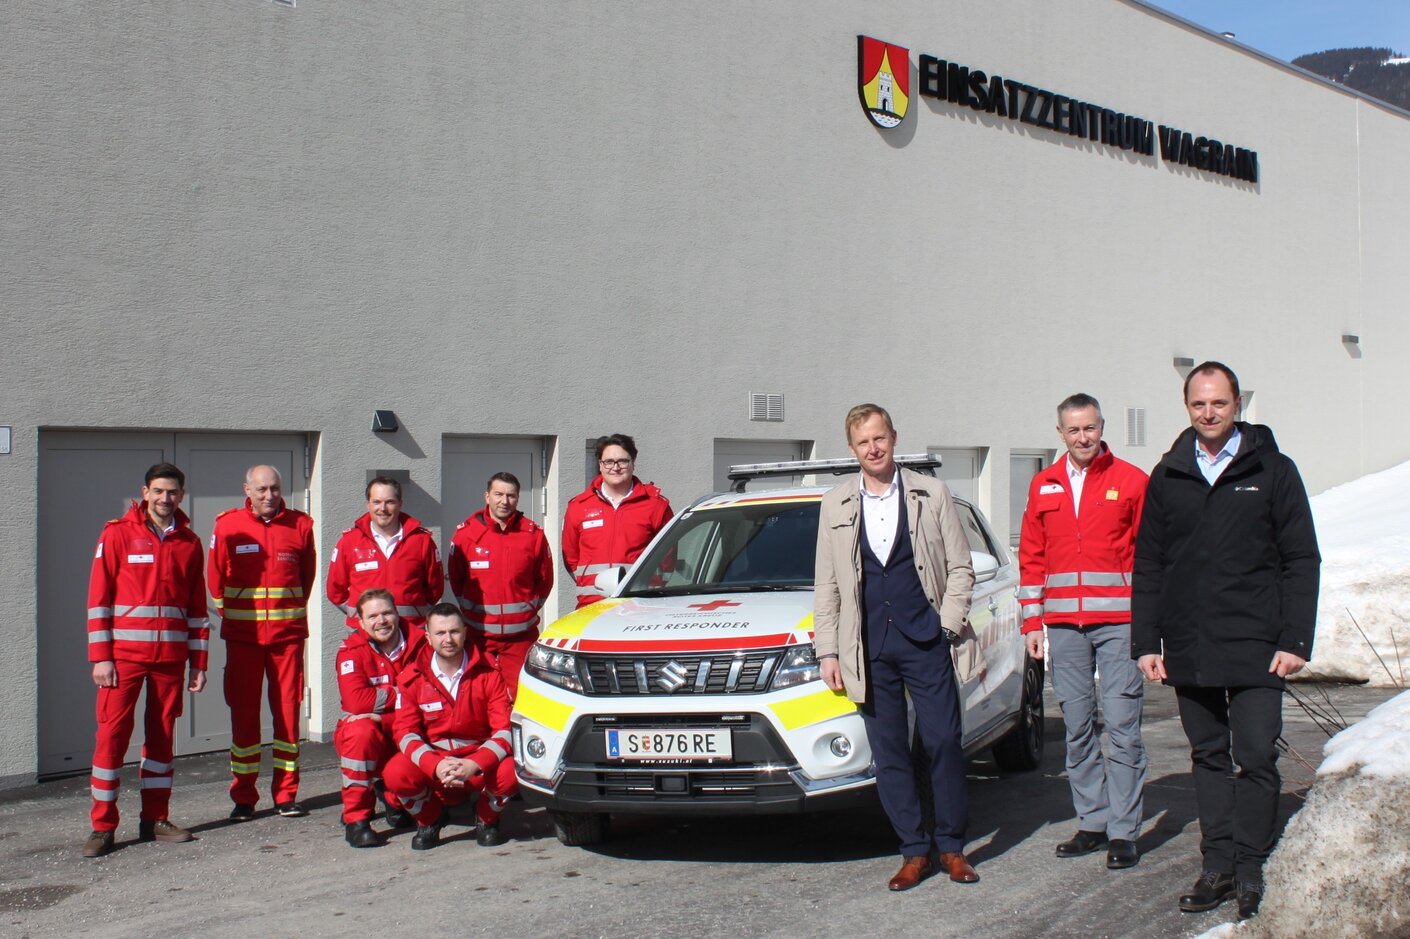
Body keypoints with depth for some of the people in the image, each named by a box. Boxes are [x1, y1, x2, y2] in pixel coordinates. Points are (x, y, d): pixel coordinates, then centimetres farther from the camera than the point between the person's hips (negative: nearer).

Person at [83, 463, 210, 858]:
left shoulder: (189, 542, 9)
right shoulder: (118, 534, 0)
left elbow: (197, 606, 12)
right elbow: (99, 598, -3)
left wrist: (198, 661, 9)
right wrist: (101, 657, -8)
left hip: (170, 655, 3)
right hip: (125, 654, -3)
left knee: (162, 735, 8)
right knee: (112, 732, -5)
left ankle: (155, 819, 16)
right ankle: (102, 825, 1)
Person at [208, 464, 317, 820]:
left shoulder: (300, 525, 2)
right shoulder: (228, 525, -1)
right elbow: (215, 577, 10)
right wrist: (228, 612, 13)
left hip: (288, 632, 1)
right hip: (243, 634, -1)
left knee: (288, 710, 3)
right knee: (244, 712, 3)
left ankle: (286, 794, 12)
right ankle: (243, 798, 11)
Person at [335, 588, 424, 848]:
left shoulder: (419, 643, -7)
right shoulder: (352, 649, -11)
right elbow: (356, 700, -26)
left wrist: (382, 716, -27)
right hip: (369, 738, -2)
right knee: (362, 731, -34)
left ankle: (397, 799, 8)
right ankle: (356, 818, -22)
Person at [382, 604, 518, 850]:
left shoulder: (488, 673, -7)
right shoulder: (412, 677, -4)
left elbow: (505, 729, -11)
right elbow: (405, 731, -9)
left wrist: (474, 765, -29)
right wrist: (436, 766, -28)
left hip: (479, 762, -1)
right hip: (431, 758, 1)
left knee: (509, 772, -33)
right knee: (395, 774, -30)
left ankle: (487, 820, 4)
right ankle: (428, 820, 5)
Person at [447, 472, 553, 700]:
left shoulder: (533, 534, 1)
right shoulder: (466, 532, 0)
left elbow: (545, 578, 12)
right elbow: (455, 578, 12)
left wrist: (530, 607, 7)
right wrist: (469, 608, 9)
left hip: (520, 634, 0)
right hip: (478, 633, 0)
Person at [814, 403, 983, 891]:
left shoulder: (931, 494, 4)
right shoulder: (835, 504, 10)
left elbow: (961, 567, 6)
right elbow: (827, 585, 10)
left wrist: (948, 624, -5)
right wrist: (827, 651, 4)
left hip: (926, 641, -2)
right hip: (869, 648, 2)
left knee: (943, 742, -1)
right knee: (889, 753, 4)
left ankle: (952, 846, 14)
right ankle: (914, 850, 14)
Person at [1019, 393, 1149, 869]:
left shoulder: (1131, 481, 1)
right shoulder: (1043, 486, 12)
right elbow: (1031, 557, 14)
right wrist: (1033, 620, 9)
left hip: (1118, 622, -4)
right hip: (1064, 624, 4)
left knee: (1122, 727, -5)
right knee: (1077, 728, 9)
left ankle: (1123, 832, 2)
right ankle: (1092, 822, 18)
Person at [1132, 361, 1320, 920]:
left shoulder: (1272, 471, 2)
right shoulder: (1167, 477, 10)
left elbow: (1301, 561, 1)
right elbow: (1148, 565, 12)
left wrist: (1295, 641, -6)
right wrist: (1145, 642, 6)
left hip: (1255, 649, -3)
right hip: (1188, 649, 3)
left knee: (1256, 758, -4)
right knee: (1209, 758, 10)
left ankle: (1251, 869, 8)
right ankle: (1218, 866, 16)